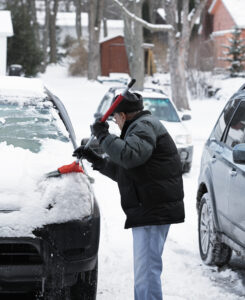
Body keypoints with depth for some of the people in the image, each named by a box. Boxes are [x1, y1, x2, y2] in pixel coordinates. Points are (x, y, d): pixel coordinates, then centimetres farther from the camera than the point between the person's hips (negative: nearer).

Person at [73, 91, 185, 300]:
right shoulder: (141, 126, 26)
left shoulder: (144, 126, -8)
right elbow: (121, 170, 30)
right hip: (152, 210, 11)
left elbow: (129, 156, -27)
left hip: (153, 210, -11)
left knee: (146, 269, -14)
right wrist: (95, 160, 25)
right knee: (146, 268, 17)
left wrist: (103, 135, -17)